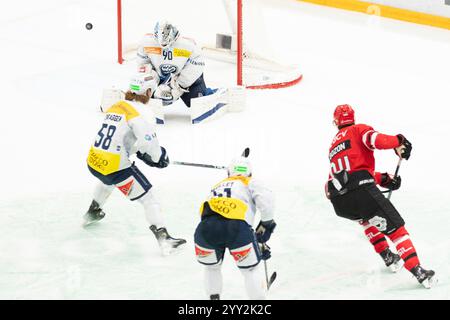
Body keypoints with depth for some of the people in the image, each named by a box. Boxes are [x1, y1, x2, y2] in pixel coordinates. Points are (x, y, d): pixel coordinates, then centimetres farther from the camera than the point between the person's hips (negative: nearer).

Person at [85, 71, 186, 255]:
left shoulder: (115, 106, 12)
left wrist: (143, 155, 16)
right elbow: (147, 138, -24)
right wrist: (159, 156, -5)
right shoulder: (137, 110, -12)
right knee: (147, 198, 0)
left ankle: (93, 212, 59)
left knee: (107, 181, 42)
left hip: (93, 162, 8)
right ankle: (163, 238, -8)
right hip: (115, 167, -8)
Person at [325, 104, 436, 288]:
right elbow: (374, 139, -11)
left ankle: (388, 257, 29)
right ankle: (418, 271, -15)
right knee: (394, 227, -2)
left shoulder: (334, 145, 31)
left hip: (339, 203, 6)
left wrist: (382, 179, 25)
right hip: (362, 191, -6)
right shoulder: (358, 130, 12)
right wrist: (398, 142, -7)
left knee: (366, 218, 37)